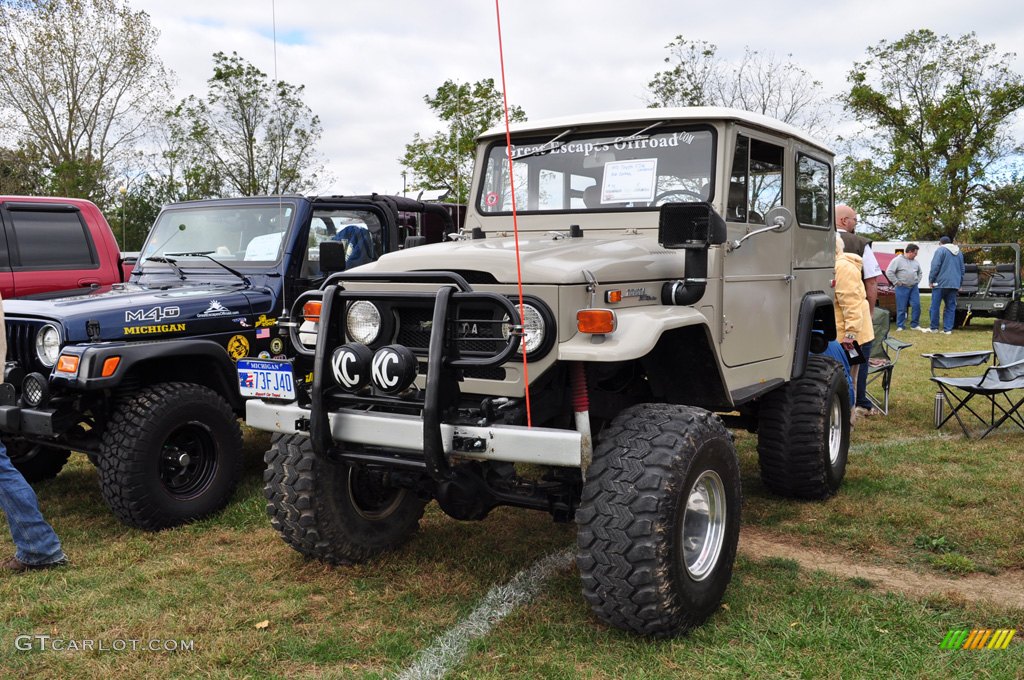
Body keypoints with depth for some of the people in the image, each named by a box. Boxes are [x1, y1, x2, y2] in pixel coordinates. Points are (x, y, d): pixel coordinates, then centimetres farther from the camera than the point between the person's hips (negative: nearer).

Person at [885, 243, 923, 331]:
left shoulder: (916, 262, 13)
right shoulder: (897, 260, -6)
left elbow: (919, 273, 28)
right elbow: (889, 272, -11)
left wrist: (917, 281, 13)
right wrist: (897, 282, -10)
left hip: (914, 288, 5)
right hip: (902, 288, -5)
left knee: (916, 306, 1)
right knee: (901, 308, -2)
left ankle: (915, 324, 11)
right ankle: (900, 326, 5)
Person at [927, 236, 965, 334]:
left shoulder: (940, 250, -4)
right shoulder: (959, 252, 18)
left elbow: (935, 267, -12)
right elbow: (962, 269, 22)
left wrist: (931, 280, -5)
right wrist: (960, 283, 27)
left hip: (940, 283, -6)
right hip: (954, 284, 6)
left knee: (935, 306, 1)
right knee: (950, 307, 7)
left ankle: (934, 328, 5)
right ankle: (948, 329, 5)